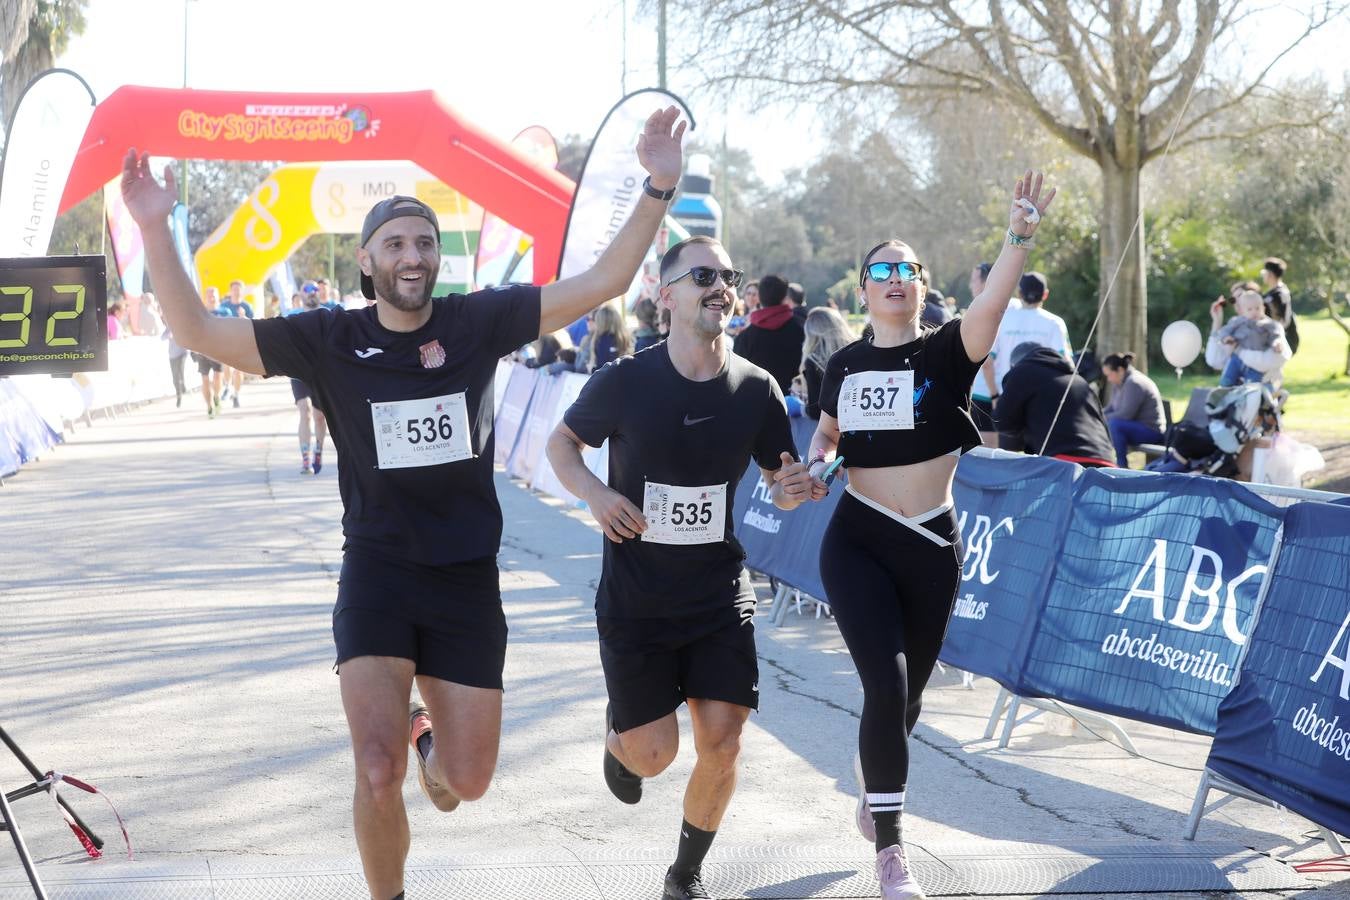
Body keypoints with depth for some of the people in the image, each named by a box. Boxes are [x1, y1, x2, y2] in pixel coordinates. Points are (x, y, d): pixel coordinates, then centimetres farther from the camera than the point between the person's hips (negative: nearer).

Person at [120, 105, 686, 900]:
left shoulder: (479, 321, -2)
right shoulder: (330, 338, -4)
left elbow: (601, 283, -6)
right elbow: (198, 332, -9)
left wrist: (659, 189, -15)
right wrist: (156, 230, -21)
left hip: (467, 577, 1)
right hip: (377, 573, -1)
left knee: (468, 780, 6)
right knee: (377, 772, -16)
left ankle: (433, 743, 45)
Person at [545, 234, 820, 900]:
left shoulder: (756, 389, -5)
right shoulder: (625, 382, -13)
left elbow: (779, 477, 9)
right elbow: (561, 443, 2)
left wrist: (793, 489, -15)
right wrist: (593, 493, -17)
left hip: (720, 595, 2)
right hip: (635, 600, -2)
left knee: (721, 744, -5)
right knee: (654, 753, -3)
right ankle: (617, 733, 37)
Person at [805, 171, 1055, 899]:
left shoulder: (947, 353, -6)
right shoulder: (845, 364, 2)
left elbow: (992, 303, -27)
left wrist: (1019, 237, -43)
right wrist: (816, 466, -4)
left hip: (932, 546, 0)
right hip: (857, 544, 0)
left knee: (906, 694, 15)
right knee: (886, 685, -15)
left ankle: (874, 791, 47)